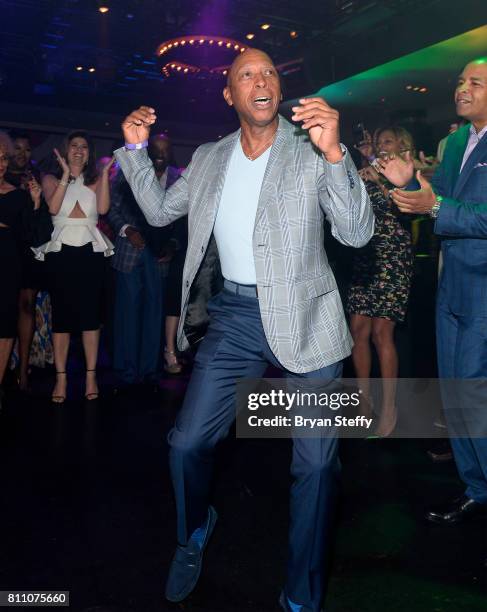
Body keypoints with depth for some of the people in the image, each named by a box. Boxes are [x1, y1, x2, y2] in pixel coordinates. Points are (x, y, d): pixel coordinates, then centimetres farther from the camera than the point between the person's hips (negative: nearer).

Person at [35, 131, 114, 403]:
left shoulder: (95, 180, 11)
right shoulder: (52, 179, 9)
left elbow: (102, 208, -8)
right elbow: (53, 207, -10)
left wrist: (105, 174, -8)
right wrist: (66, 174, -11)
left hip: (90, 251, 1)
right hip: (61, 251, 0)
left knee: (91, 313, 0)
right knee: (62, 314, 1)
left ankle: (91, 375, 7)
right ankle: (61, 377, 6)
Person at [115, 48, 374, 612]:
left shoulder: (312, 150, -5)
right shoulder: (207, 158, 9)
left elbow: (357, 234, -14)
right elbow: (160, 211, 19)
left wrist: (334, 153, -27)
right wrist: (136, 149, 8)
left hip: (304, 319, -2)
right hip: (233, 317, 3)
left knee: (316, 464, 3)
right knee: (186, 444, 6)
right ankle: (194, 534, 40)